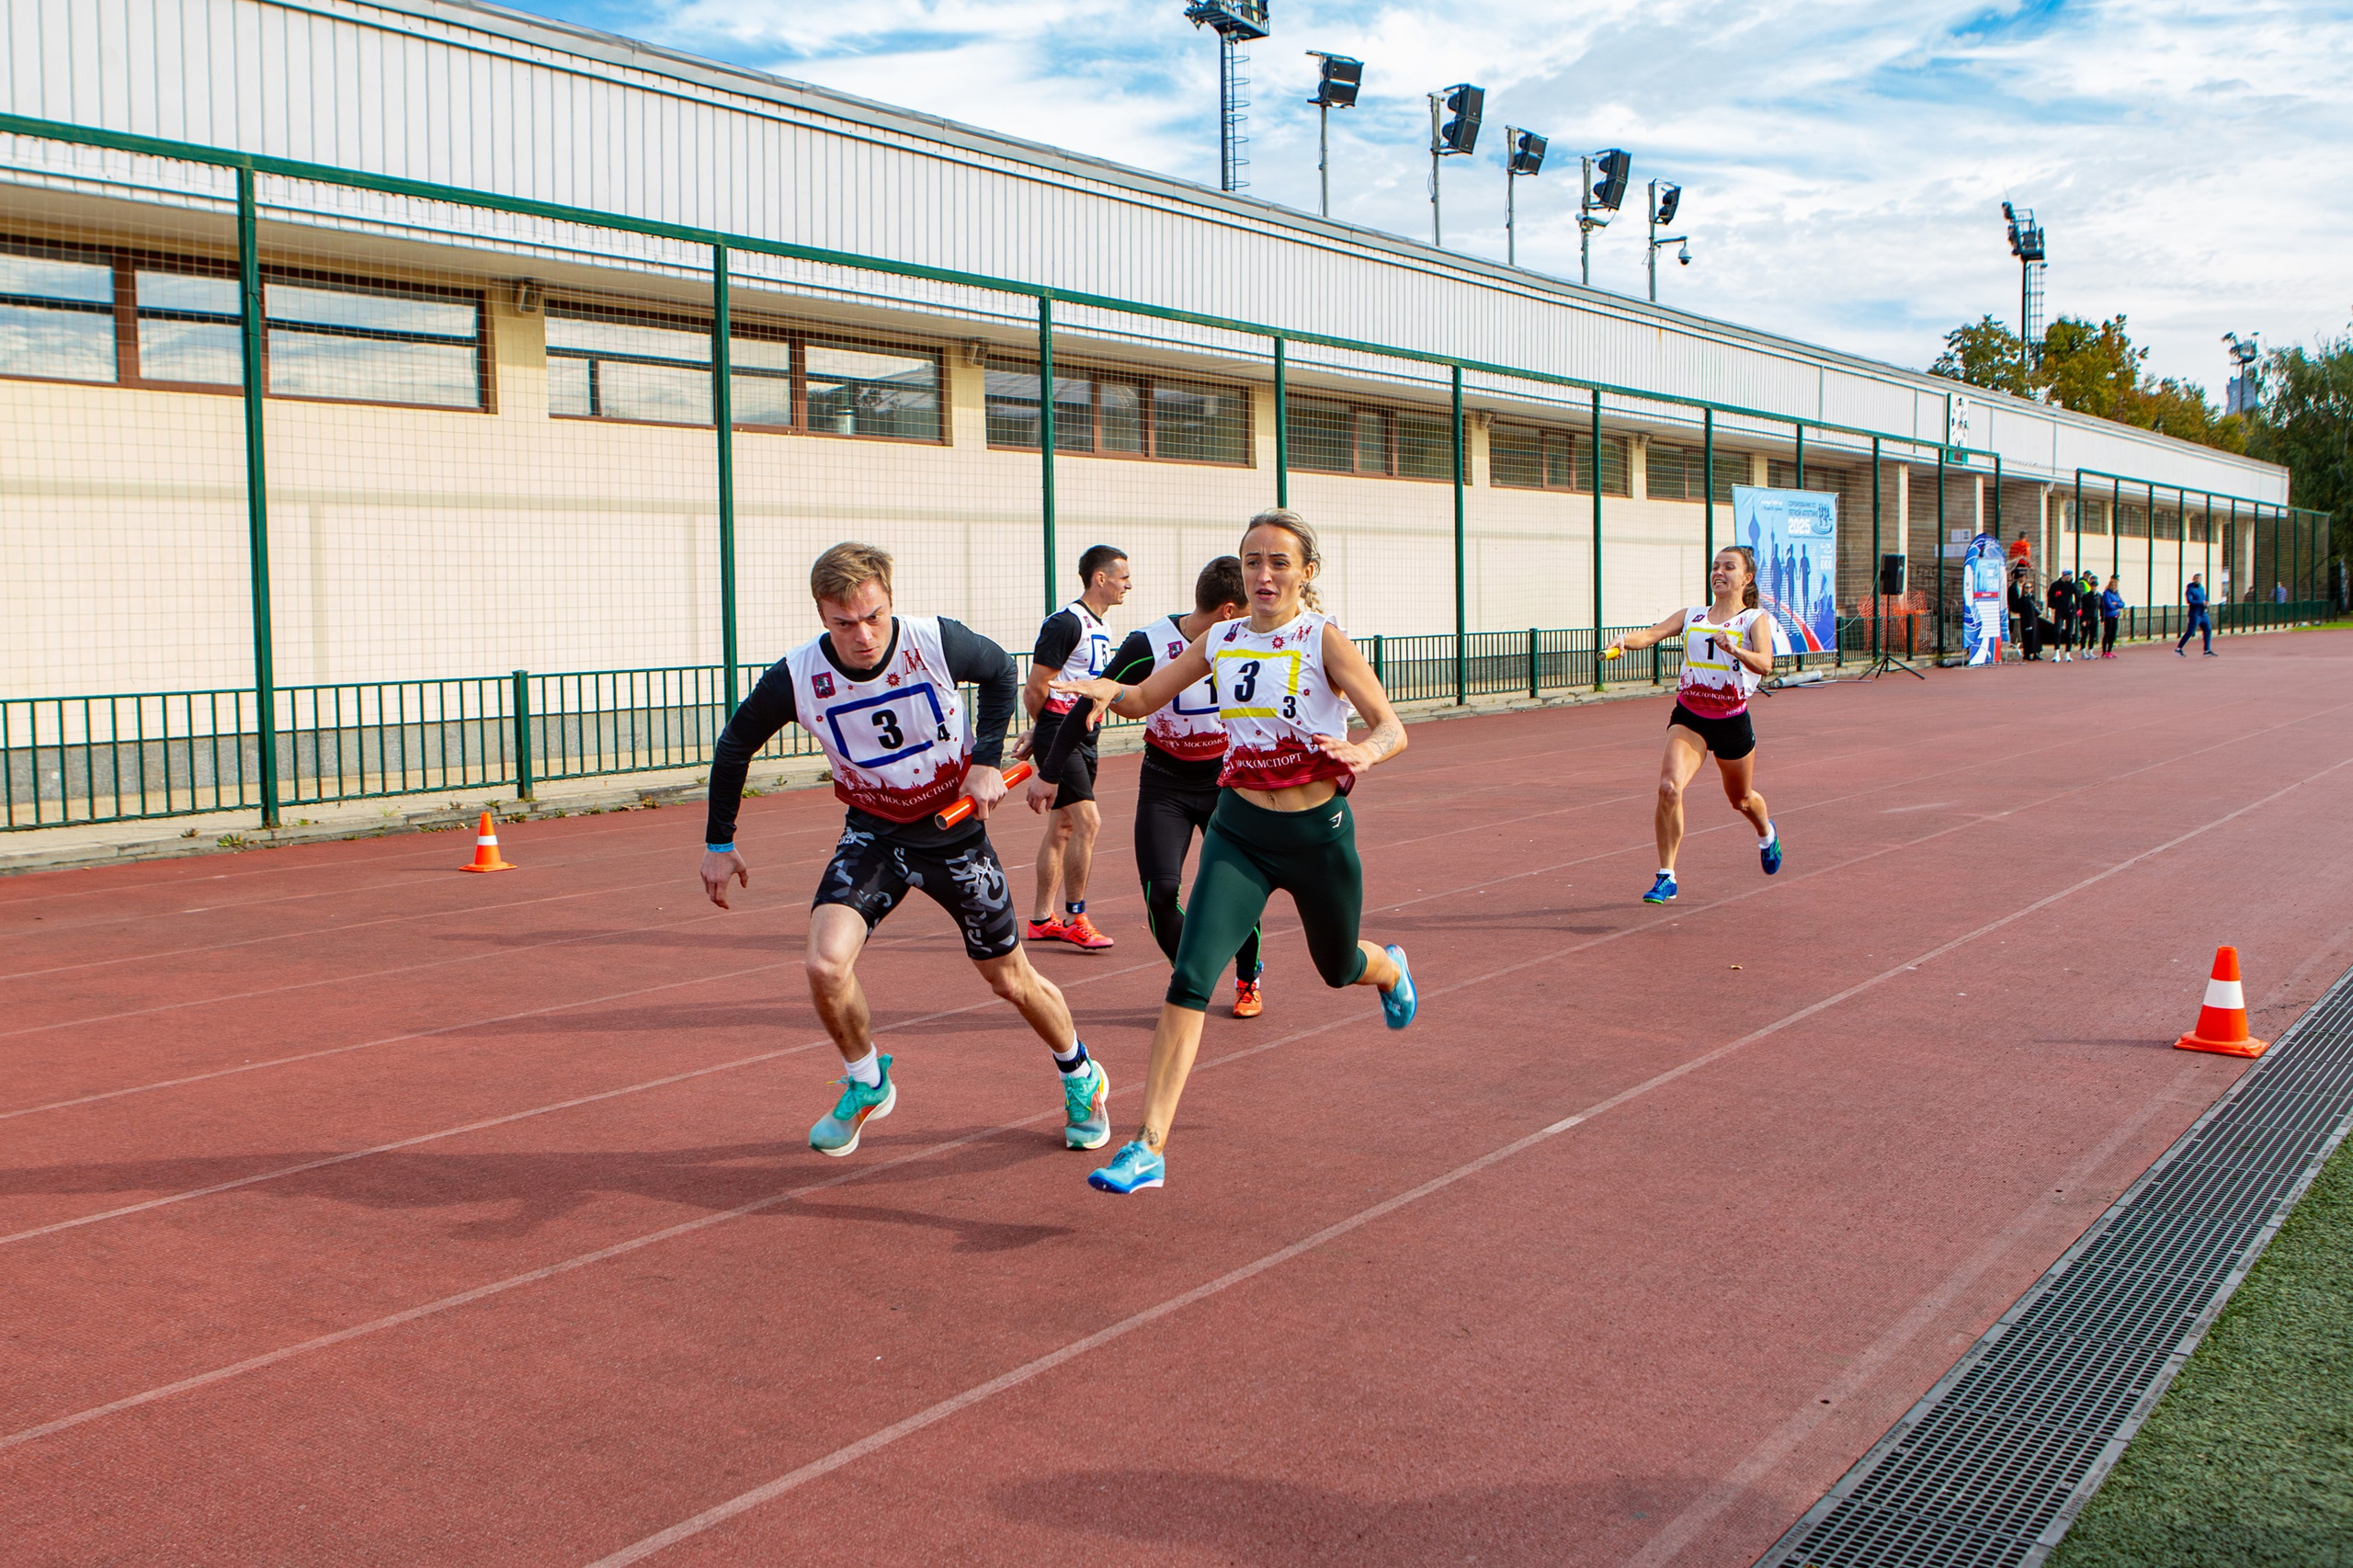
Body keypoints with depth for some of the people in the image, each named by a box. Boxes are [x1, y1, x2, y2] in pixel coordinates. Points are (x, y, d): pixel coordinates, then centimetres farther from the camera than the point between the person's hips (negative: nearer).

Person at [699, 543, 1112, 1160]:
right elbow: (734, 746, -1)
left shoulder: (940, 641, -22)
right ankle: (867, 1084, 9)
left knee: (1012, 980, 8)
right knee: (827, 966, -22)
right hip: (872, 832, 1)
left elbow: (1000, 672, 2)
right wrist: (719, 842, 5)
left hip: (955, 827, 0)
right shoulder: (796, 678, -20)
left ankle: (1081, 1077, 38)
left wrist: (987, 760, -9)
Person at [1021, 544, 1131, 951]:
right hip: (1059, 734, -9)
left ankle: (1041, 919, 19)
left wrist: (1036, 736, 17)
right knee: (1087, 821, -14)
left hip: (1083, 737, 9)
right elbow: (1036, 691, -14)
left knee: (1063, 826, 12)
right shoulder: (1066, 624, -15)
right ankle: (1074, 919, -6)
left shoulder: (1101, 628, 15)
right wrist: (1042, 732, 4)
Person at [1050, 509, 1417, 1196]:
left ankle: (1389, 969, 62)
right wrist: (1097, 688, -14)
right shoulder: (1221, 641, 2)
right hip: (1238, 831, 2)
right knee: (1190, 977, -15)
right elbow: (1142, 698, 9)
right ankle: (1149, 1145, -14)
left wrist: (1364, 753, -39)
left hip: (1318, 834, -2)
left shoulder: (1324, 639, -11)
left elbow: (1392, 728, -16)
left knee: (1339, 968, 21)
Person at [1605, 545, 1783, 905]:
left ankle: (1767, 833, 56)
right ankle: (1666, 876, -14)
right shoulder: (1691, 616, 5)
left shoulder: (1756, 620, -4)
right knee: (1669, 787, -23)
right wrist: (1625, 641, -32)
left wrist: (1734, 649, -42)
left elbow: (1764, 665, -22)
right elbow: (1650, 635, -9)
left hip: (1732, 721, -1)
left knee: (1741, 800, 18)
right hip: (1689, 718, 1)